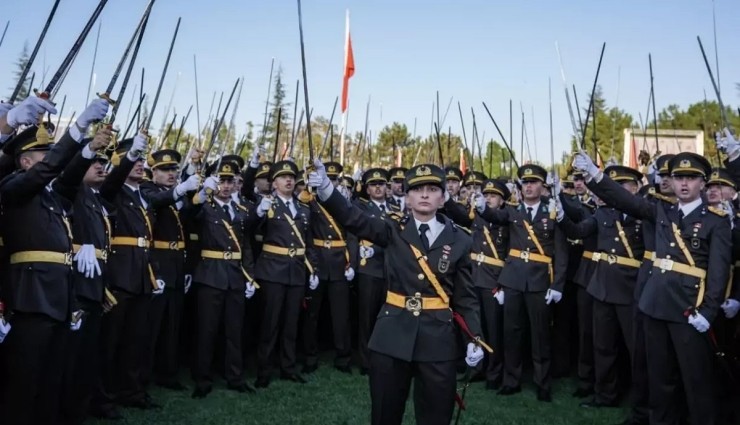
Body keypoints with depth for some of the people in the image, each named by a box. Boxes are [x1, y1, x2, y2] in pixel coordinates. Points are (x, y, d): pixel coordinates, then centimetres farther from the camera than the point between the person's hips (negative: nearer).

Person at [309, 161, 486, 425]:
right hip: (392, 336, 0)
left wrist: (474, 339, -7)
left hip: (439, 339, 0)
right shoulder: (393, 232, 1)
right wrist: (325, 187, -30)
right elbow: (352, 218, -14)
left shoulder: (459, 240, 1)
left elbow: (466, 296, 4)